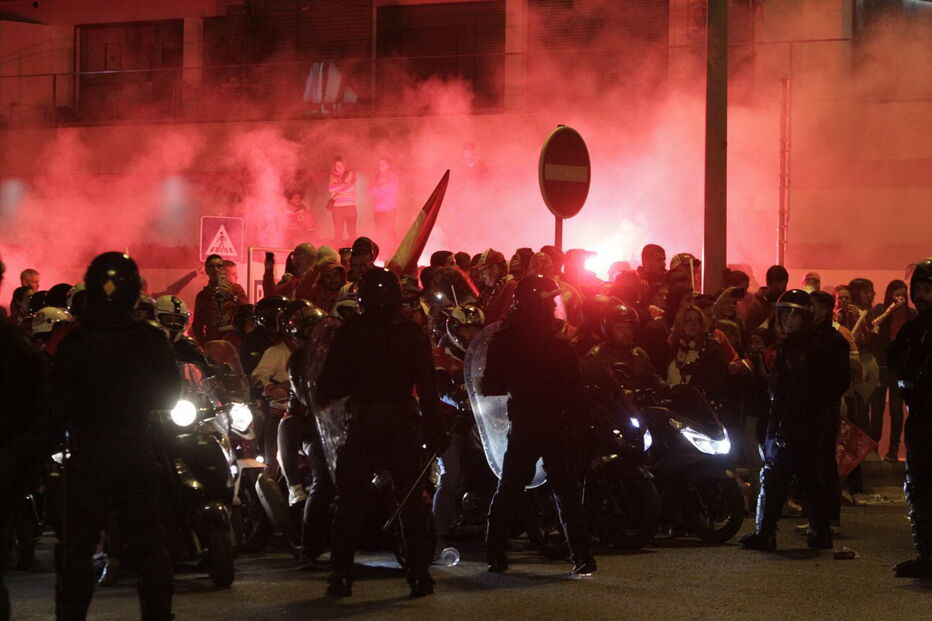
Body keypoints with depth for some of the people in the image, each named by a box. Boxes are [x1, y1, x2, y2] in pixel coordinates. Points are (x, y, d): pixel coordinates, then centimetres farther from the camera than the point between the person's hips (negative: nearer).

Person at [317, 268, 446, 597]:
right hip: (403, 425, 1)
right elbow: (428, 388, -4)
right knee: (412, 500, 8)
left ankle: (341, 574, 5)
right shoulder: (413, 334, -2)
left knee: (349, 502, 8)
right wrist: (435, 431, 1)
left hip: (362, 424, -1)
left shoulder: (349, 333, -4)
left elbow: (327, 388, -4)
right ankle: (419, 574, 4)